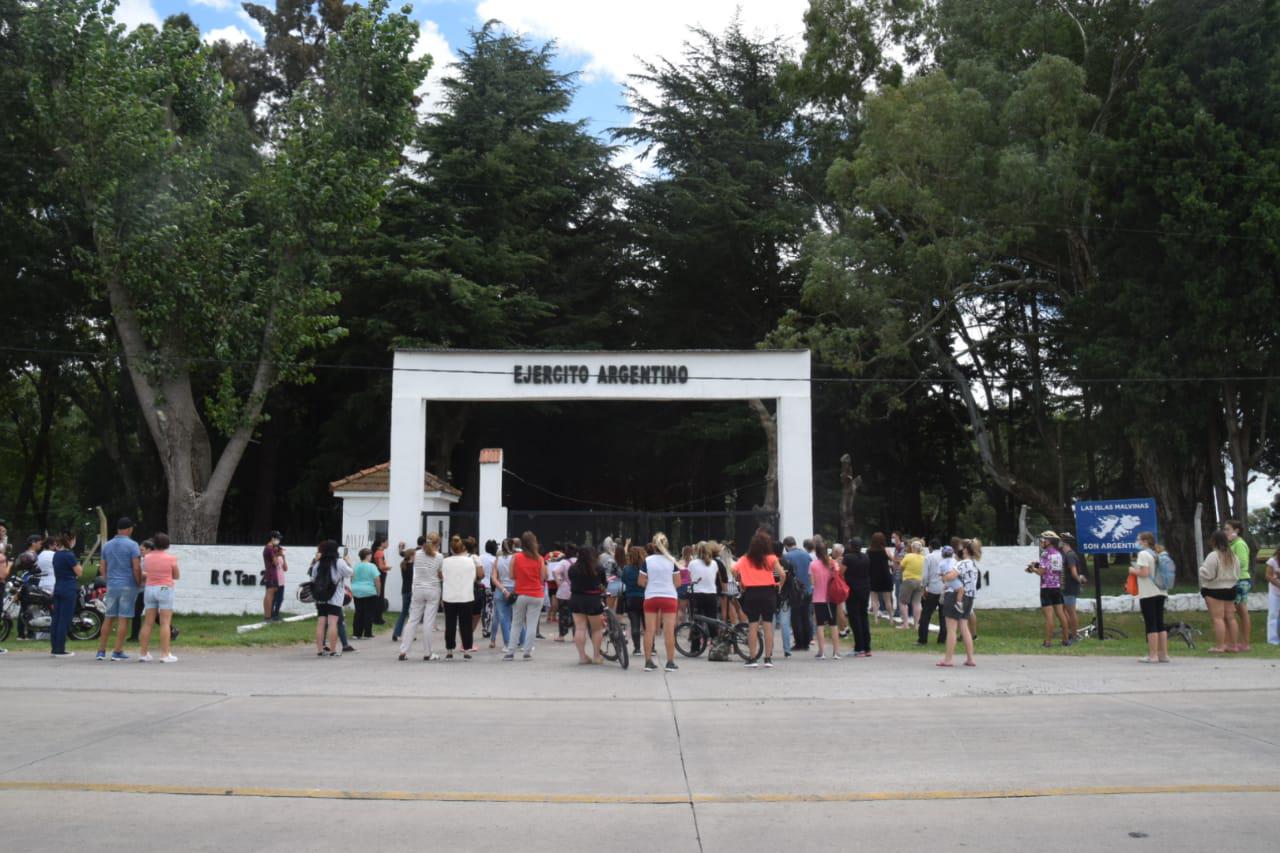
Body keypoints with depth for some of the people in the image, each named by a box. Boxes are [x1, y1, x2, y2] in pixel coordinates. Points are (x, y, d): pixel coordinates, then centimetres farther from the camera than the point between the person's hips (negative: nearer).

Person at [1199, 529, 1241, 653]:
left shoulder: (1213, 556, -17)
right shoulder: (1233, 555, 9)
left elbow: (1207, 574, -18)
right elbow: (1237, 574, 15)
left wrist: (1202, 568, 0)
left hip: (1214, 590, -8)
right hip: (1230, 589, 8)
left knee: (1218, 618, -8)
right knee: (1230, 617, 11)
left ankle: (1219, 646, -9)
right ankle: (1234, 644, 14)